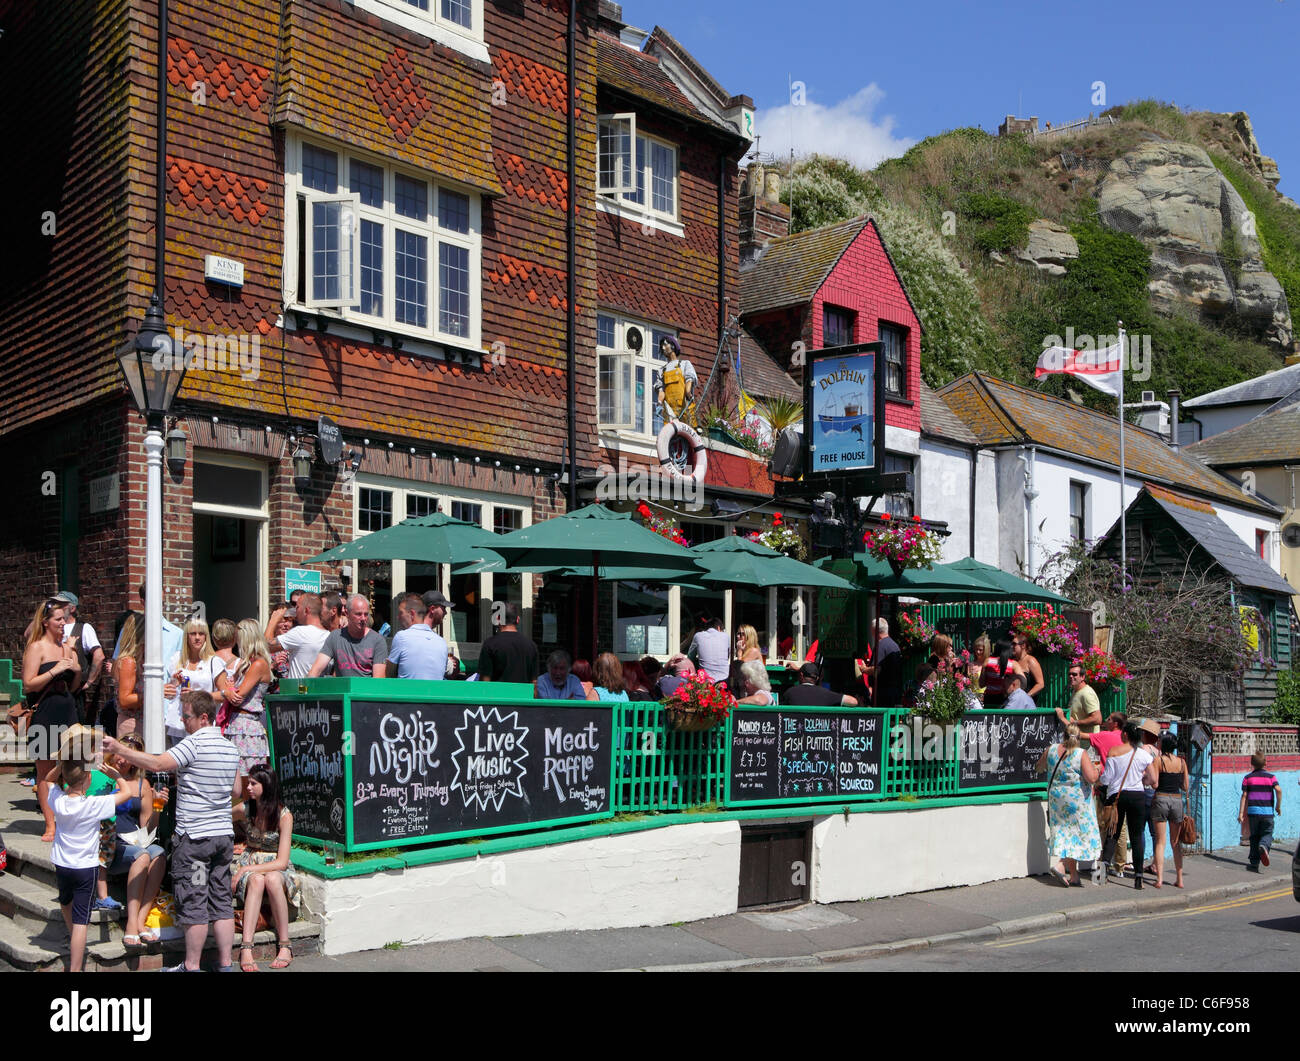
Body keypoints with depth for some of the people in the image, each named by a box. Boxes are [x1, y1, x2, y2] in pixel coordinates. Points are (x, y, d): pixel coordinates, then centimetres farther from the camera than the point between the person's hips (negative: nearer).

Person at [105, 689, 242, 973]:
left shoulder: (194, 743, -14)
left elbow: (158, 764, -25)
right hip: (224, 834, 8)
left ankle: (191, 966, 8)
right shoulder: (230, 747, 12)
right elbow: (237, 791, 18)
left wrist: (118, 749, -22)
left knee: (193, 902, 0)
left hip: (194, 835, -8)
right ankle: (225, 964, 13)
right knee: (221, 901, 10)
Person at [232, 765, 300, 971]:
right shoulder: (245, 810, -1)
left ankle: (284, 946, -31)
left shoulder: (284, 815, -12)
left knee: (272, 879, -38)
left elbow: (282, 861, -16)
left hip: (276, 869, -2)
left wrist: (245, 869, -20)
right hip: (249, 863, 2)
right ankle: (246, 948, -45)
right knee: (256, 880, -35)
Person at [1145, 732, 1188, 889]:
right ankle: (1180, 879, 11)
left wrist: (1148, 774, 7)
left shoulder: (1158, 760, -6)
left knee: (1160, 841, 1)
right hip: (1177, 800, 3)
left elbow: (1154, 784, -11)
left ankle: (1159, 879, -5)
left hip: (1161, 799, -3)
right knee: (1176, 842, 12)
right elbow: (1185, 787, 8)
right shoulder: (1182, 762, 5)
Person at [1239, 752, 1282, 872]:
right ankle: (1263, 846, -30)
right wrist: (1278, 806, -1)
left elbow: (1244, 795, 1)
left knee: (1254, 837, 9)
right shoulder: (1271, 777, 3)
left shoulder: (1248, 778, 6)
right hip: (1267, 812, -1)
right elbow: (1278, 790, -13)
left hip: (1253, 811, 1)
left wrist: (1241, 813, 2)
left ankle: (1254, 864, 6)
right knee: (1267, 834, 5)